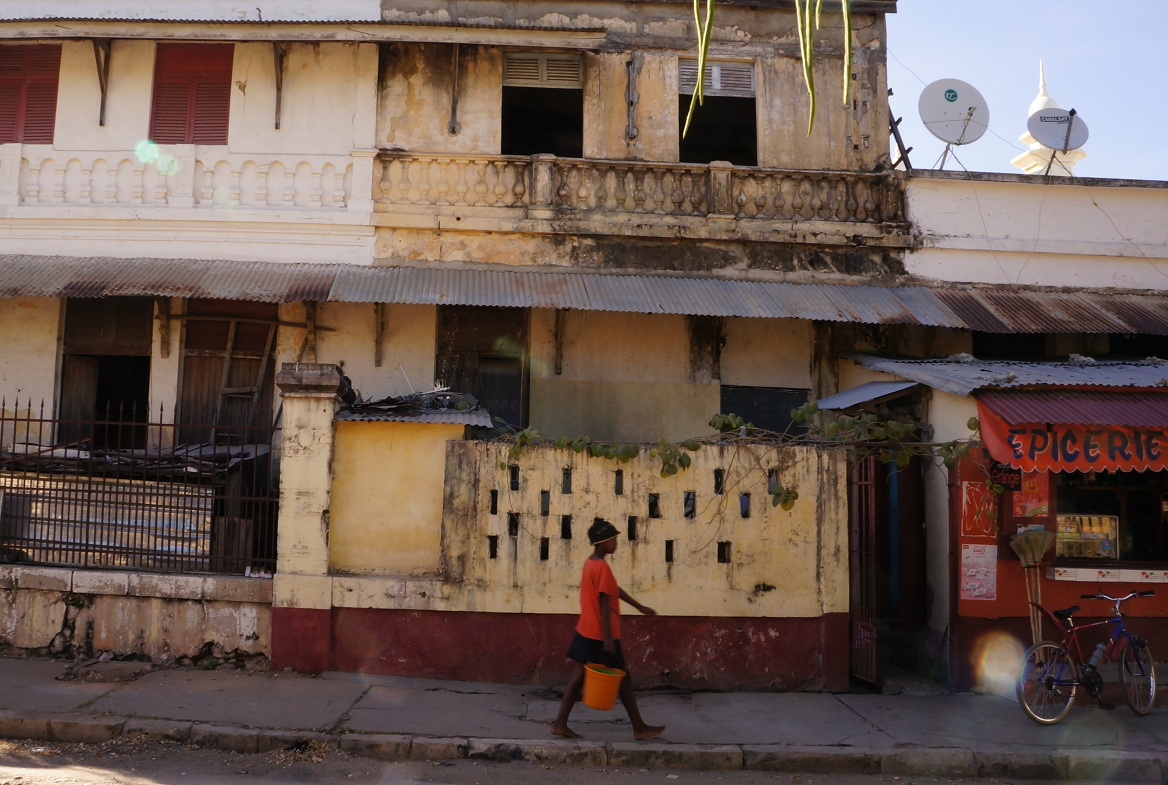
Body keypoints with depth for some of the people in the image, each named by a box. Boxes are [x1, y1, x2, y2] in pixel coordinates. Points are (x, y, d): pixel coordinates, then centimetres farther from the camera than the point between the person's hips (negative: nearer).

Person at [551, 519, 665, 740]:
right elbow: (604, 604, -23)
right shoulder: (602, 567, -19)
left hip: (585, 630, 9)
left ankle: (560, 723, 6)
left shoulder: (590, 563, 11)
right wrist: (608, 637, -23)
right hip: (600, 634, -9)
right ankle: (640, 728, 14)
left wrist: (640, 607, 24)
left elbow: (614, 590, 19)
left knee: (578, 675, 8)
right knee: (623, 678, 3)